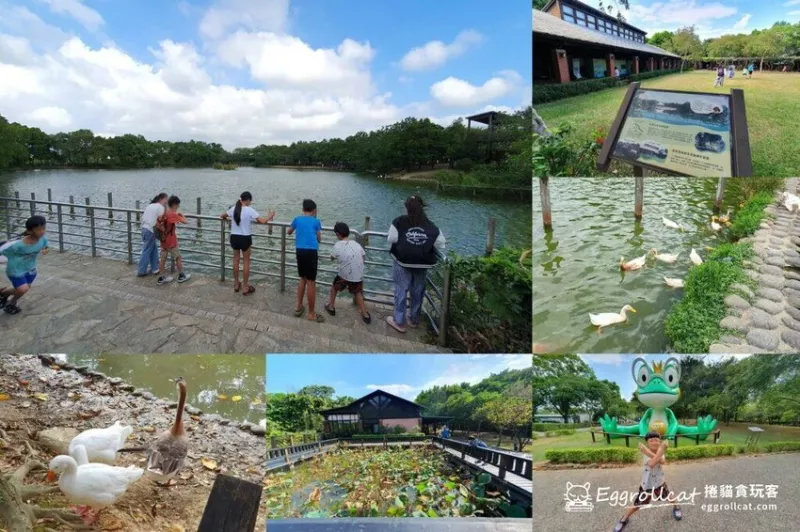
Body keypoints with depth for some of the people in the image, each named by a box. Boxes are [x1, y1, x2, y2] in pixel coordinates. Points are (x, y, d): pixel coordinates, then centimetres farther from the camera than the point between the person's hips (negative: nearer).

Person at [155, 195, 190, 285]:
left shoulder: (164, 214, 4)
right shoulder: (173, 214, -18)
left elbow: (157, 225, 6)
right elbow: (184, 221, -22)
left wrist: (163, 231, 14)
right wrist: (181, 214, -3)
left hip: (163, 240, 7)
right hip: (171, 242, -7)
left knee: (163, 259, 10)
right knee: (178, 258, 8)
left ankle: (161, 278, 15)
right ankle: (181, 276, 18)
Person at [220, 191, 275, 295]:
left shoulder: (233, 209, 1)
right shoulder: (250, 210, -15)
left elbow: (222, 216, 17)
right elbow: (262, 221, -19)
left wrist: (228, 218, 39)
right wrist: (270, 216, 1)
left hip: (234, 237, 5)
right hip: (245, 238, -5)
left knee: (236, 259, 19)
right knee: (246, 261, 7)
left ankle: (236, 284, 27)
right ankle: (246, 287, 12)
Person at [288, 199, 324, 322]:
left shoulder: (297, 219, 13)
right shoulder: (316, 221, 3)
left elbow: (289, 232, 32)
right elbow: (319, 239, 11)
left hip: (299, 251, 5)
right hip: (311, 252, -5)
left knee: (303, 279, 22)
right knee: (311, 282, 0)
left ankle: (298, 307, 27)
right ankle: (311, 313, 7)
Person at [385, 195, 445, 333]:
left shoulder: (399, 222, -5)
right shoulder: (431, 226, 2)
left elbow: (391, 239, -7)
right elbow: (440, 244, 0)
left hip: (402, 261, -2)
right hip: (422, 263, 3)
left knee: (401, 290, 8)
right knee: (417, 291, 16)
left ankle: (399, 322, 13)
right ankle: (414, 319, 32)